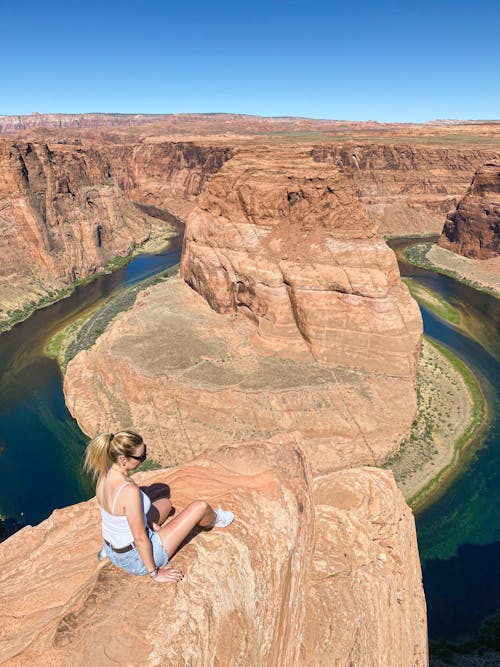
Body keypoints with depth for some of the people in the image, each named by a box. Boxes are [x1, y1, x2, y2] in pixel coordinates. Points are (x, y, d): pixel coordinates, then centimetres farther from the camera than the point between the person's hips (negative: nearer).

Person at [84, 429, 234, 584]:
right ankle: (214, 520, 37)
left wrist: (149, 523, 16)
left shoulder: (105, 474, -11)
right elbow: (140, 539, -26)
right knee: (200, 506, 2)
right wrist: (154, 573, -12)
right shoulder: (129, 491, -37)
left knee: (165, 503, 31)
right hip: (136, 560, -8)